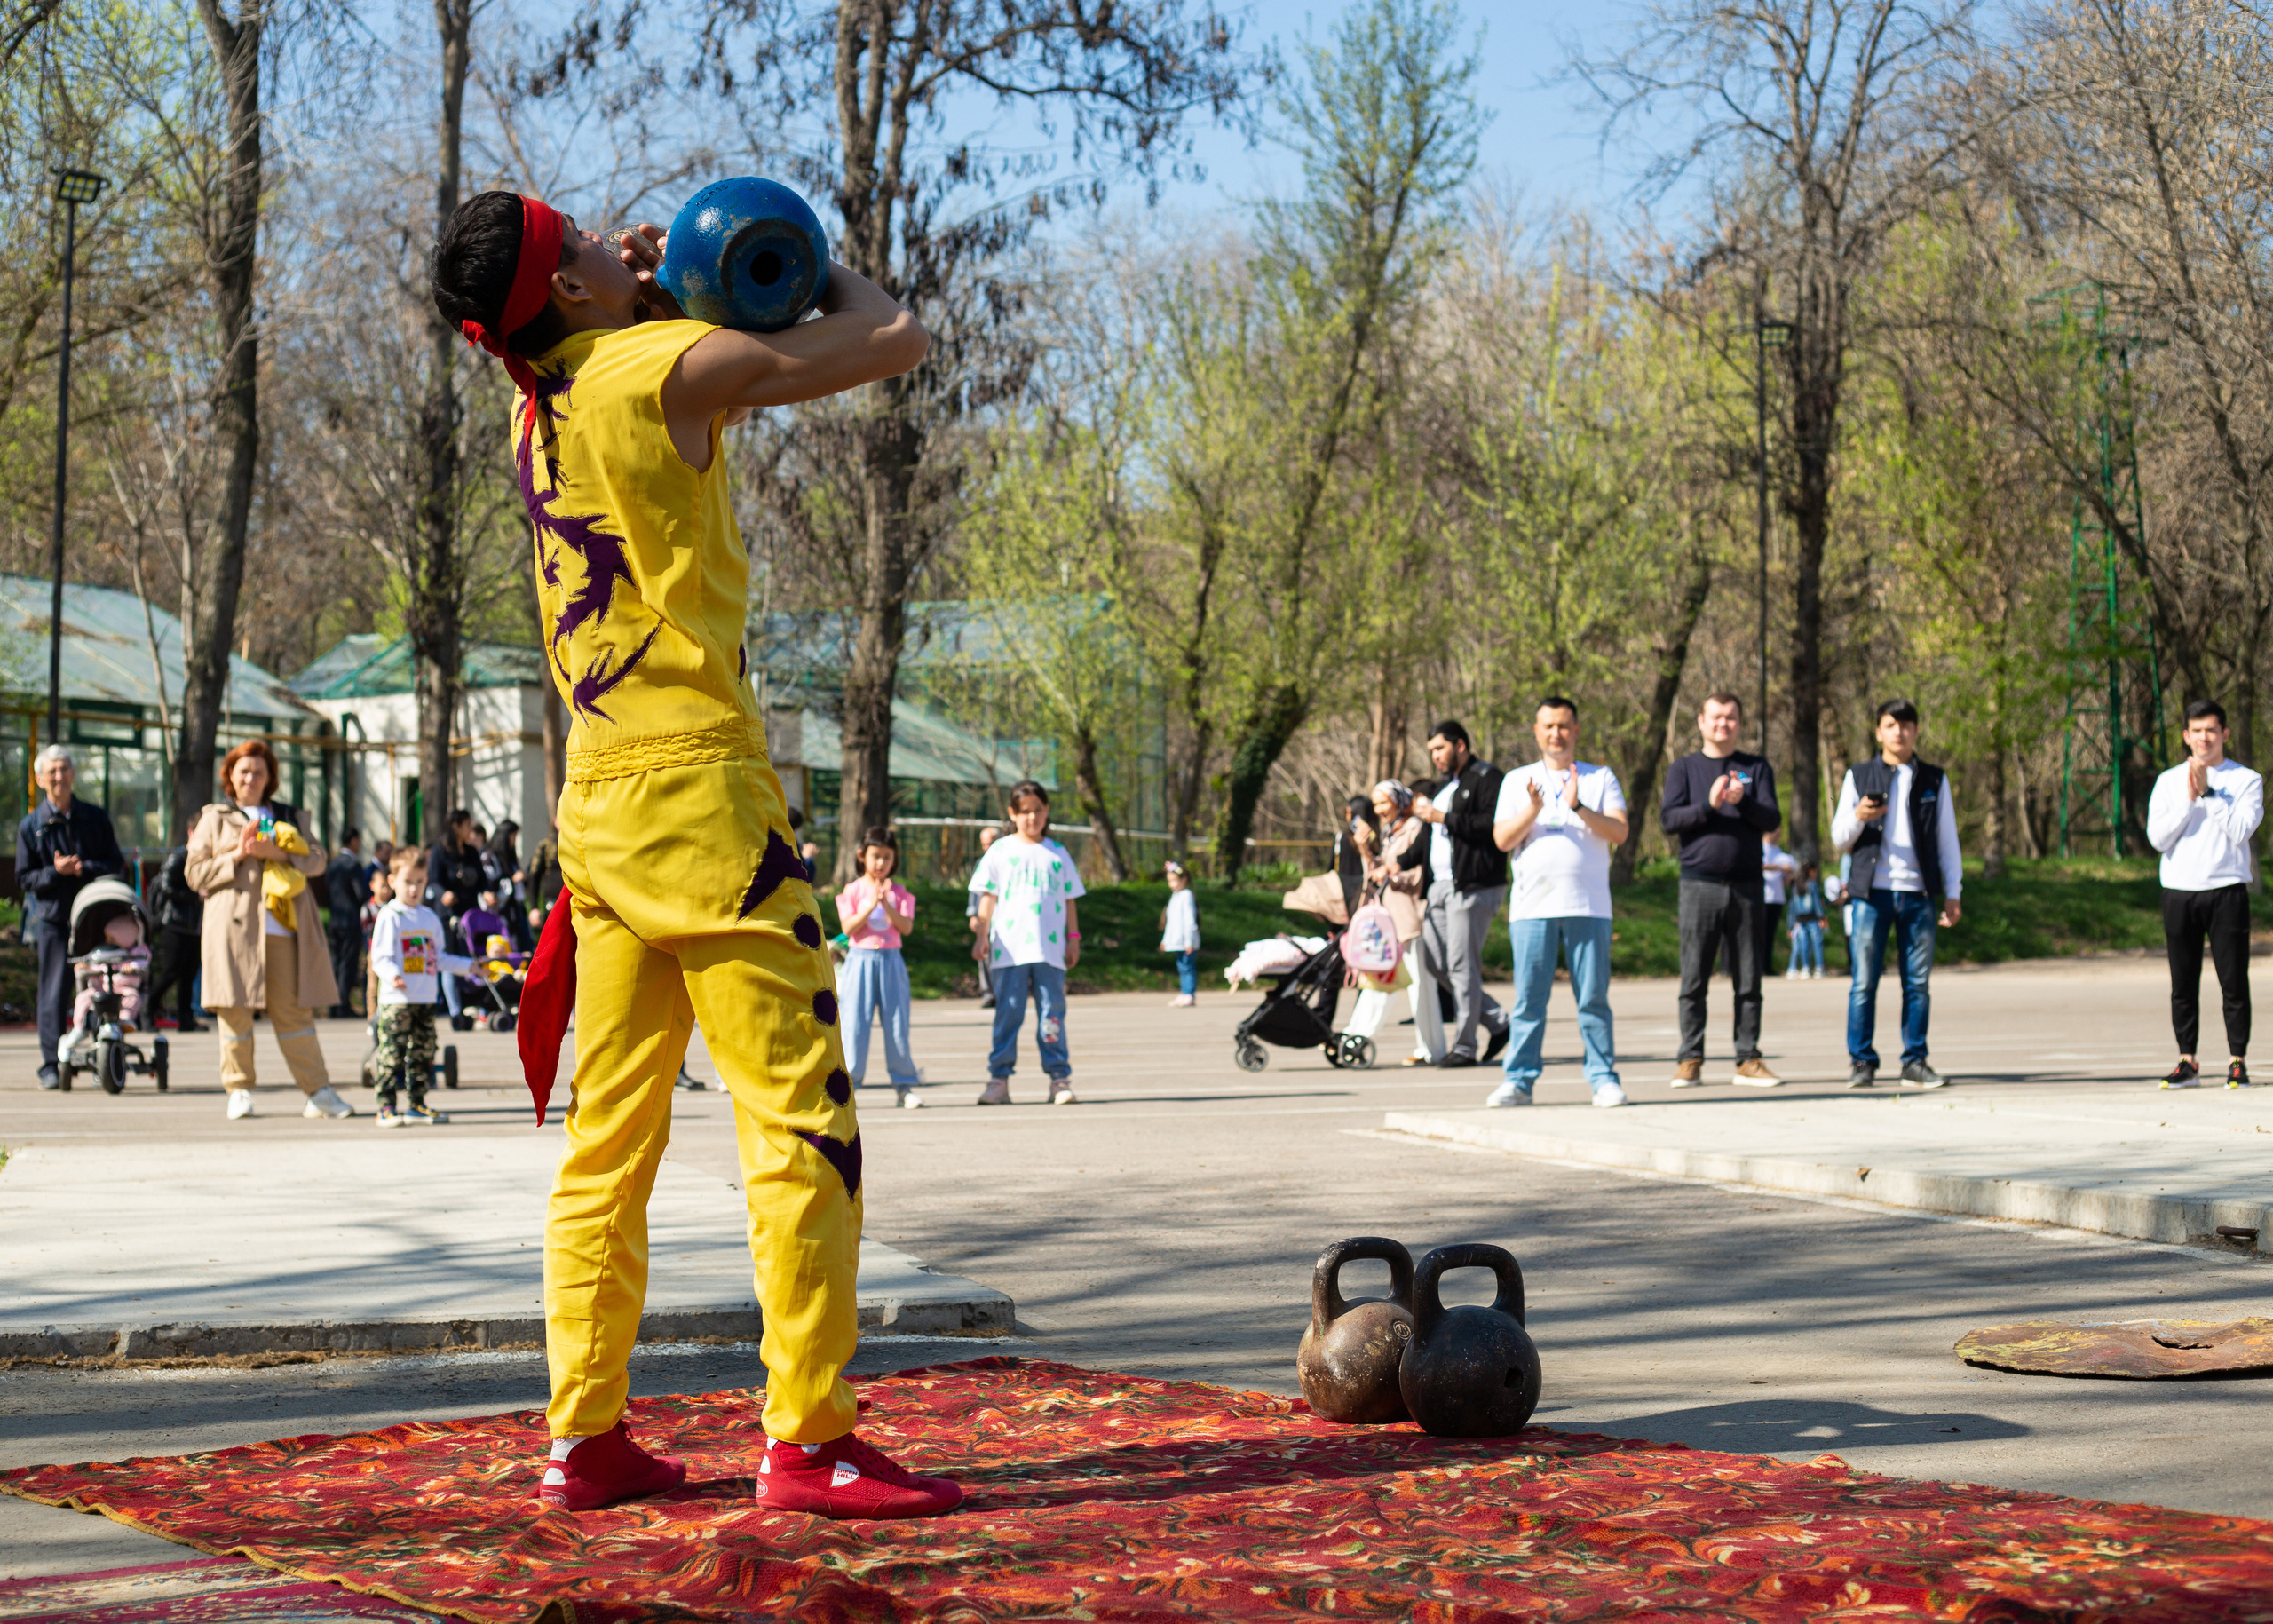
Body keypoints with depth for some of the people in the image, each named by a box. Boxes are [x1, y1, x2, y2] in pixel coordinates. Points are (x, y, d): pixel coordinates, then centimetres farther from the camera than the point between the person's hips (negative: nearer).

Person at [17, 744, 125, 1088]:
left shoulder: (95, 818, 9)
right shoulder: (31, 825, 6)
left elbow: (116, 863, 6)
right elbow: (25, 878, 6)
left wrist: (84, 868, -13)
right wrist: (56, 872, -13)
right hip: (52, 917, -1)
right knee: (54, 992, -4)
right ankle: (51, 1065, 0)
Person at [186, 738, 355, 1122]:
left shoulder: (290, 818, 19)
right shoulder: (215, 819, 13)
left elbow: (317, 858, 7)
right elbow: (195, 872, 6)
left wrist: (276, 852, -9)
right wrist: (237, 854, -6)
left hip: (283, 929, 1)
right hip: (235, 927, -1)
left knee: (293, 1010, 0)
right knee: (235, 1010, -4)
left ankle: (318, 1093, 0)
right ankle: (239, 1091, 6)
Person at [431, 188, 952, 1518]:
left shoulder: (538, 411, 14)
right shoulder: (664, 366, -9)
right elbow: (896, 339, -3)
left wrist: (653, 286, 22)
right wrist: (825, 269, 15)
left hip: (599, 805, 8)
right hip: (699, 785, -8)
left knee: (610, 1132, 10)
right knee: (800, 1118, -6)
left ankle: (585, 1437, 13)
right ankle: (810, 1440, -7)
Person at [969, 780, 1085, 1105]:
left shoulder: (1057, 854, 13)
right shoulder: (999, 852, 8)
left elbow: (1069, 900, 16)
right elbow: (988, 897, 7)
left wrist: (1073, 937, 10)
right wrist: (982, 936, 0)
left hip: (1049, 950, 1)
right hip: (1008, 949, -1)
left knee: (1052, 1013, 0)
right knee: (1007, 1014, -2)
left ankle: (1059, 1078, 3)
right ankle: (998, 1080, 1)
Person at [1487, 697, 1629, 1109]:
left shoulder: (1601, 778, 12)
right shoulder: (1517, 781, 15)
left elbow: (1619, 832, -1)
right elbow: (1502, 839, 5)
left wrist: (1579, 808, -15)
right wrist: (1533, 809, -12)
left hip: (1588, 905, -1)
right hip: (1532, 905, 1)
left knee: (1594, 997, -2)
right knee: (1529, 998, -1)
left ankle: (1603, 1078, 3)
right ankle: (1519, 1080, 3)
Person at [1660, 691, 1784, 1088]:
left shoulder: (1757, 769, 12)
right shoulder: (1684, 769, 9)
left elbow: (1772, 819, 1)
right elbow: (1668, 820, -2)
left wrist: (1743, 802, -18)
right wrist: (1709, 805, -16)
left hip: (1747, 886, 1)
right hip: (1700, 886, -1)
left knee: (1749, 980, 3)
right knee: (1694, 980, -2)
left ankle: (1748, 1059, 7)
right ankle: (1690, 1060, 1)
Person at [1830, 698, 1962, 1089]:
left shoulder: (1935, 780, 13)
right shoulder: (1859, 776, 10)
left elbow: (1947, 840, 14)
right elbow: (1839, 838, 9)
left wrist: (1952, 894, 8)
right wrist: (1857, 818, -12)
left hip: (1918, 894, 1)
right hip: (1871, 893, -1)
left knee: (1918, 982, 1)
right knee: (1864, 982, -4)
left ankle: (1915, 1062, 7)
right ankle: (1861, 1062, 2)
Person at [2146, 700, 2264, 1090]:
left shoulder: (2246, 780, 5)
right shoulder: (2168, 782, 11)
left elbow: (2241, 830, -10)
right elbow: (2158, 837, 0)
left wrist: (2208, 793, -10)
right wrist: (2189, 799, -9)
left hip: (2226, 889, -2)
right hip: (2178, 892, 2)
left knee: (2233, 981, -3)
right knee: (2183, 984, 4)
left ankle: (2237, 1062, 4)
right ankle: (2187, 1062, 10)